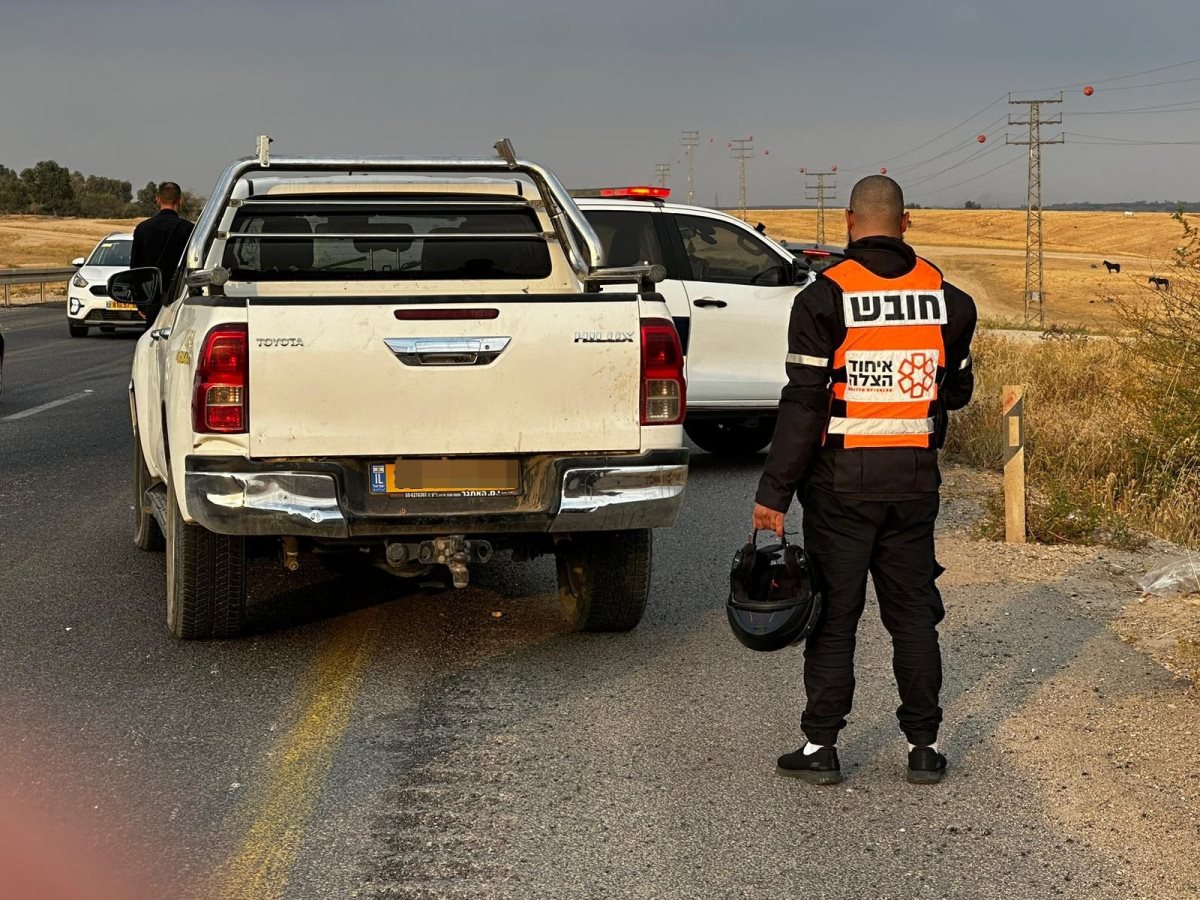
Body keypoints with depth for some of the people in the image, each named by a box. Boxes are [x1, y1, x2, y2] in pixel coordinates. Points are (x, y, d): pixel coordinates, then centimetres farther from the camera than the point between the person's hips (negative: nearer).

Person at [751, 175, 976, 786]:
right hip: (916, 481, 3)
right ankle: (924, 747, 14)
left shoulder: (825, 298, -11)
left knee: (833, 615, 5)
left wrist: (774, 493, -10)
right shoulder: (947, 297, 2)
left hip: (842, 483, -3)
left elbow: (803, 405, -14)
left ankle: (820, 747, 9)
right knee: (913, 612, 11)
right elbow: (958, 391, 12)